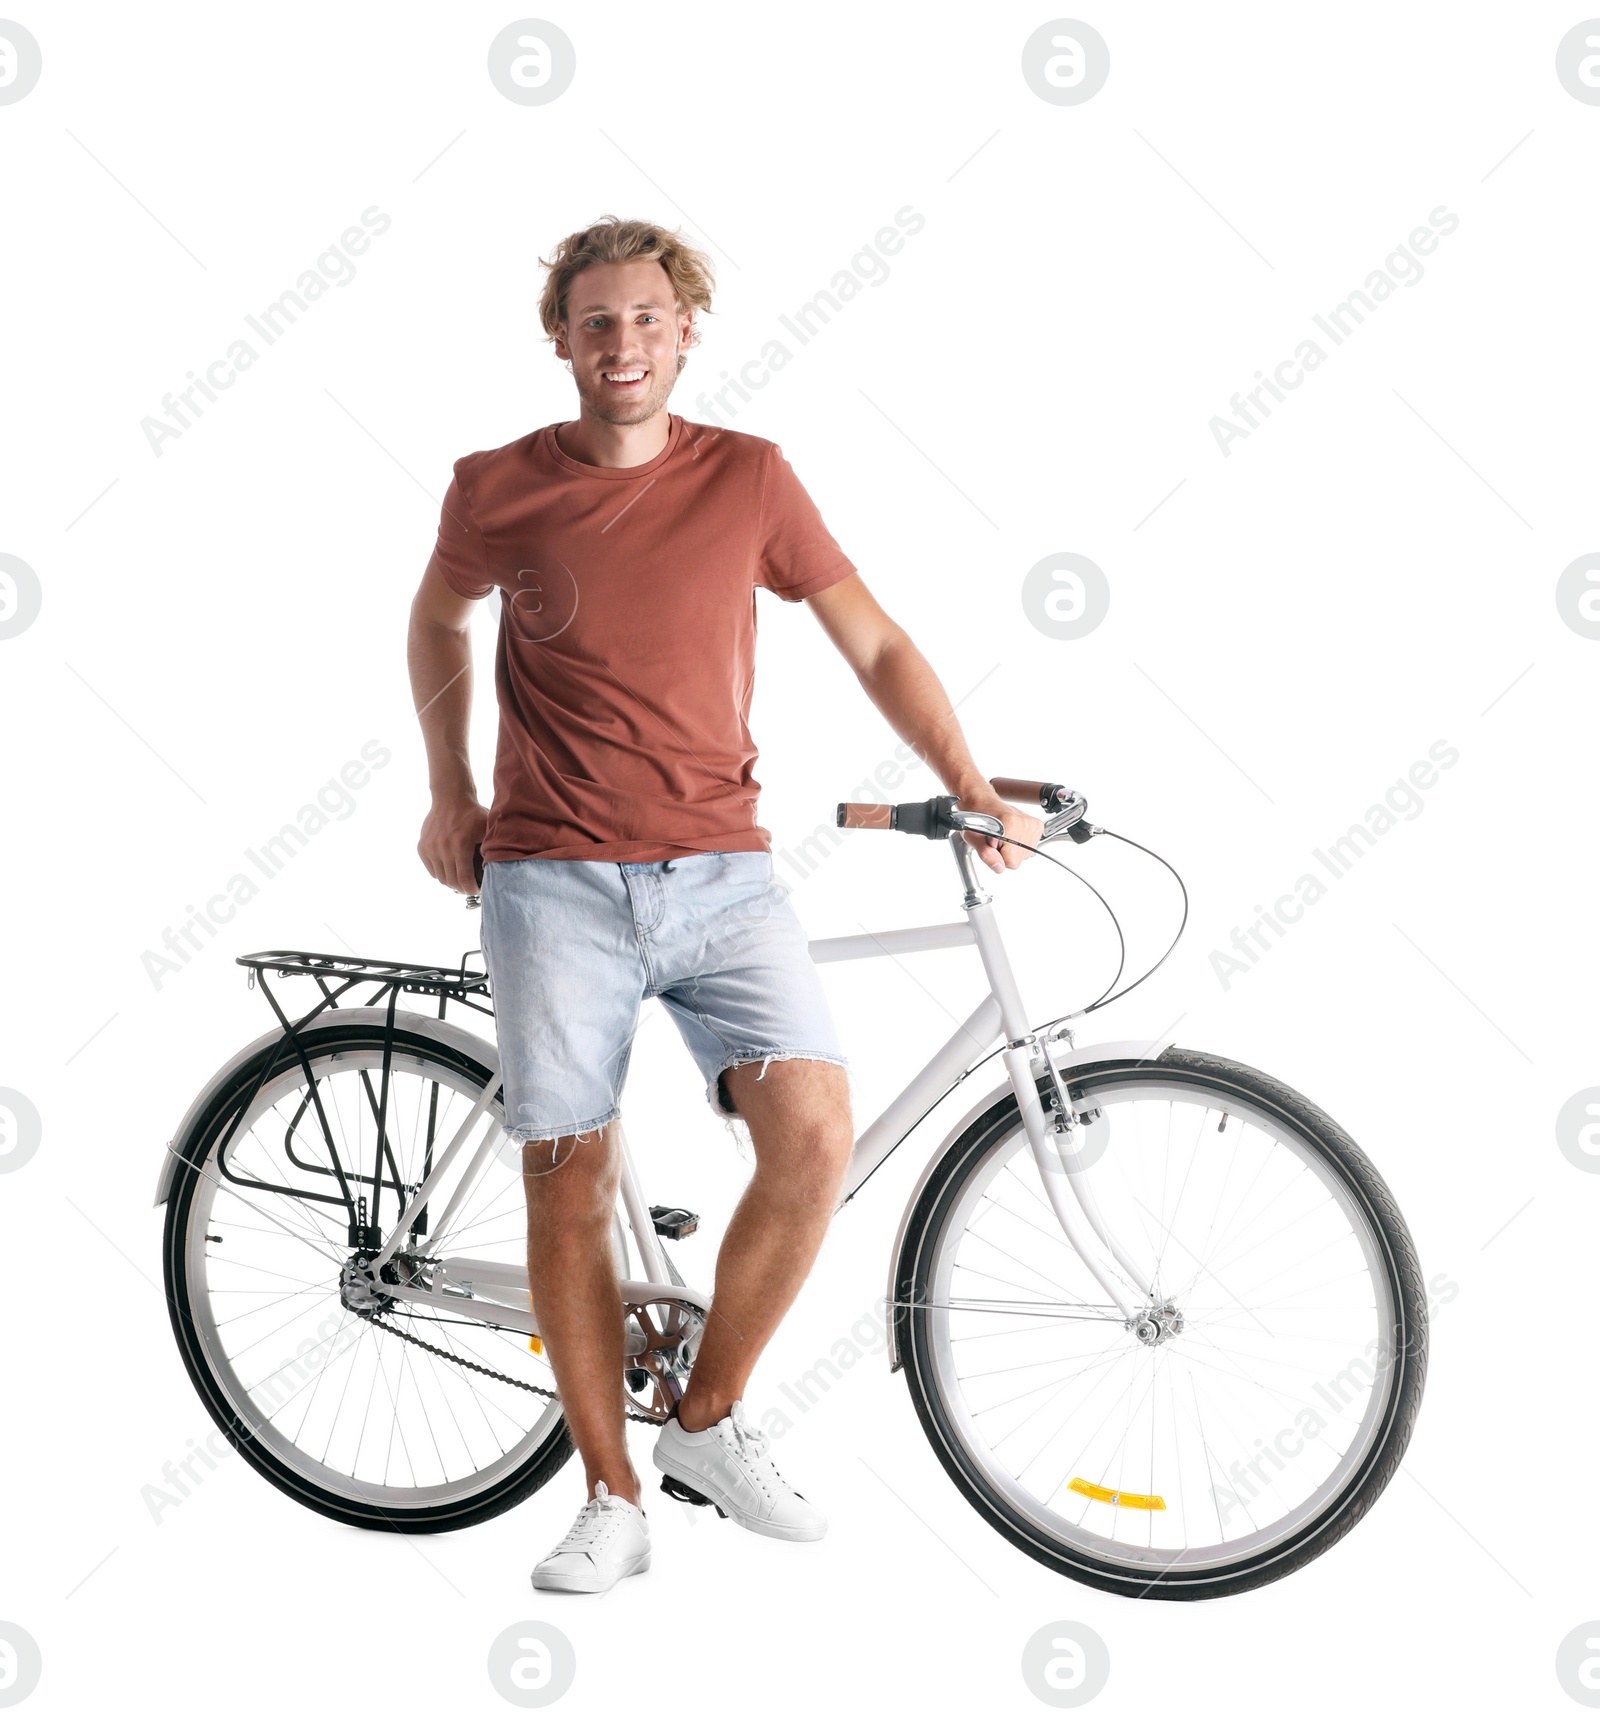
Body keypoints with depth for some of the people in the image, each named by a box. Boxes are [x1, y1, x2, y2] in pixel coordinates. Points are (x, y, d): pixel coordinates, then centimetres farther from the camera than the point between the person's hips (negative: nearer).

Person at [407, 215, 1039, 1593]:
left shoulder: (749, 477, 3)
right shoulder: (500, 490, 2)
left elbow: (874, 644, 9)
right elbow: (437, 618, 22)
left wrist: (973, 789, 1)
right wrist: (450, 791, 17)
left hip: (720, 871, 1)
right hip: (554, 880, 0)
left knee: (815, 1133, -16)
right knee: (570, 1187, 0)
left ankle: (709, 1422, 5)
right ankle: (614, 1500, 16)